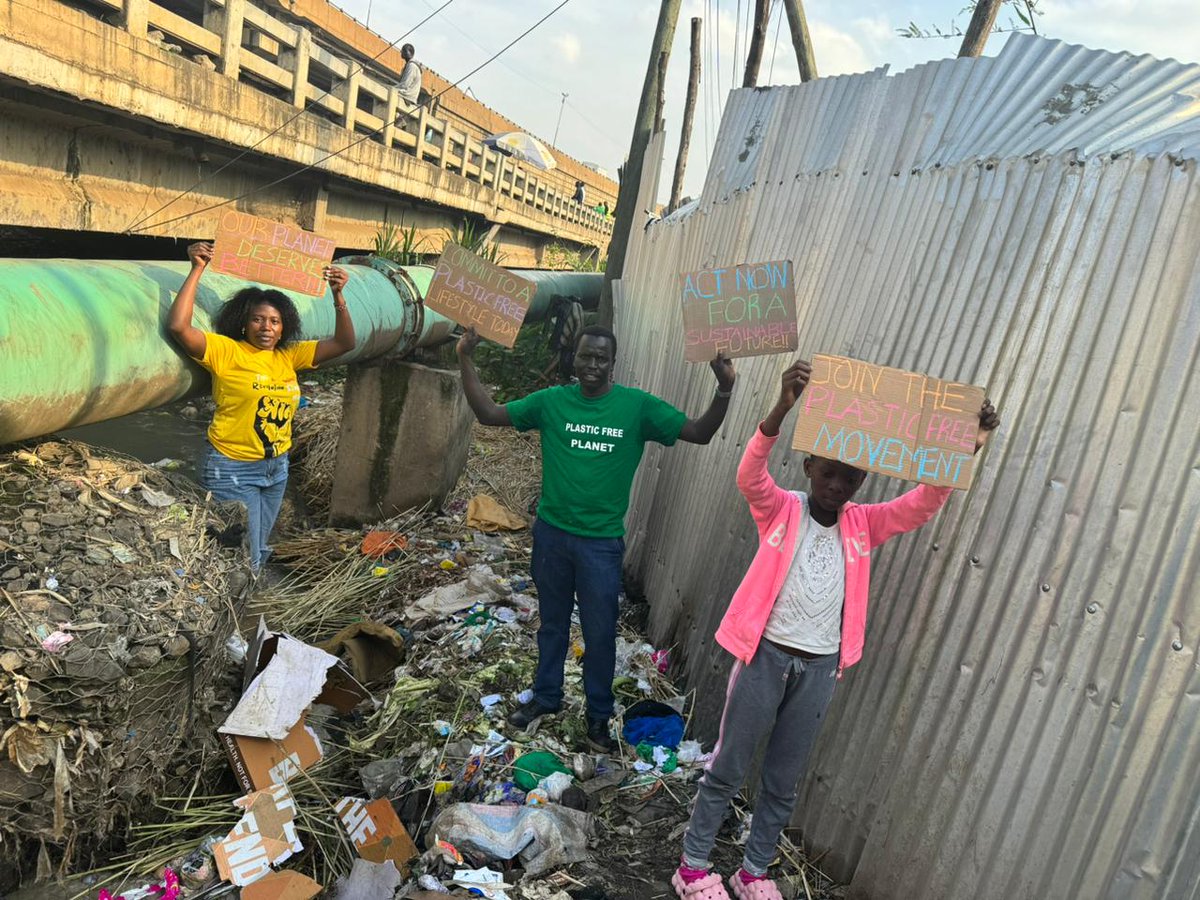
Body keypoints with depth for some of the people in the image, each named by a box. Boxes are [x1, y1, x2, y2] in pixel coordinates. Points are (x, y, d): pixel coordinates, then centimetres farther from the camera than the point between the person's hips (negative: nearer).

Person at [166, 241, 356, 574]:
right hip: (232, 468, -6)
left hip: (276, 467, 6)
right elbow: (178, 326, -24)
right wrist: (197, 270, -23)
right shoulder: (226, 351, -10)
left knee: (259, 552, 21)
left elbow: (344, 343, 2)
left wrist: (338, 296, -11)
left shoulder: (289, 356, 4)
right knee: (243, 558, -3)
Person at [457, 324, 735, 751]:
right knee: (552, 623, 20)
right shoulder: (551, 401, -3)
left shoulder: (637, 405, -8)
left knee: (600, 633, 9)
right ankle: (546, 696, 40)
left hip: (602, 542, -2)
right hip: (550, 533, 2)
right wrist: (466, 360, -11)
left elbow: (700, 433, -9)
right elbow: (489, 414, -2)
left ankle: (599, 714, 29)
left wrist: (724, 388, -25)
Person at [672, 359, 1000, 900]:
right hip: (766, 654, -3)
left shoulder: (863, 525, 3)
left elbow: (922, 505, -9)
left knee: (784, 780, 16)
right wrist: (781, 411, -45)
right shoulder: (779, 510, -7)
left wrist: (965, 450, -26)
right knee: (728, 768, 9)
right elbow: (748, 475, -27)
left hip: (819, 667, 4)